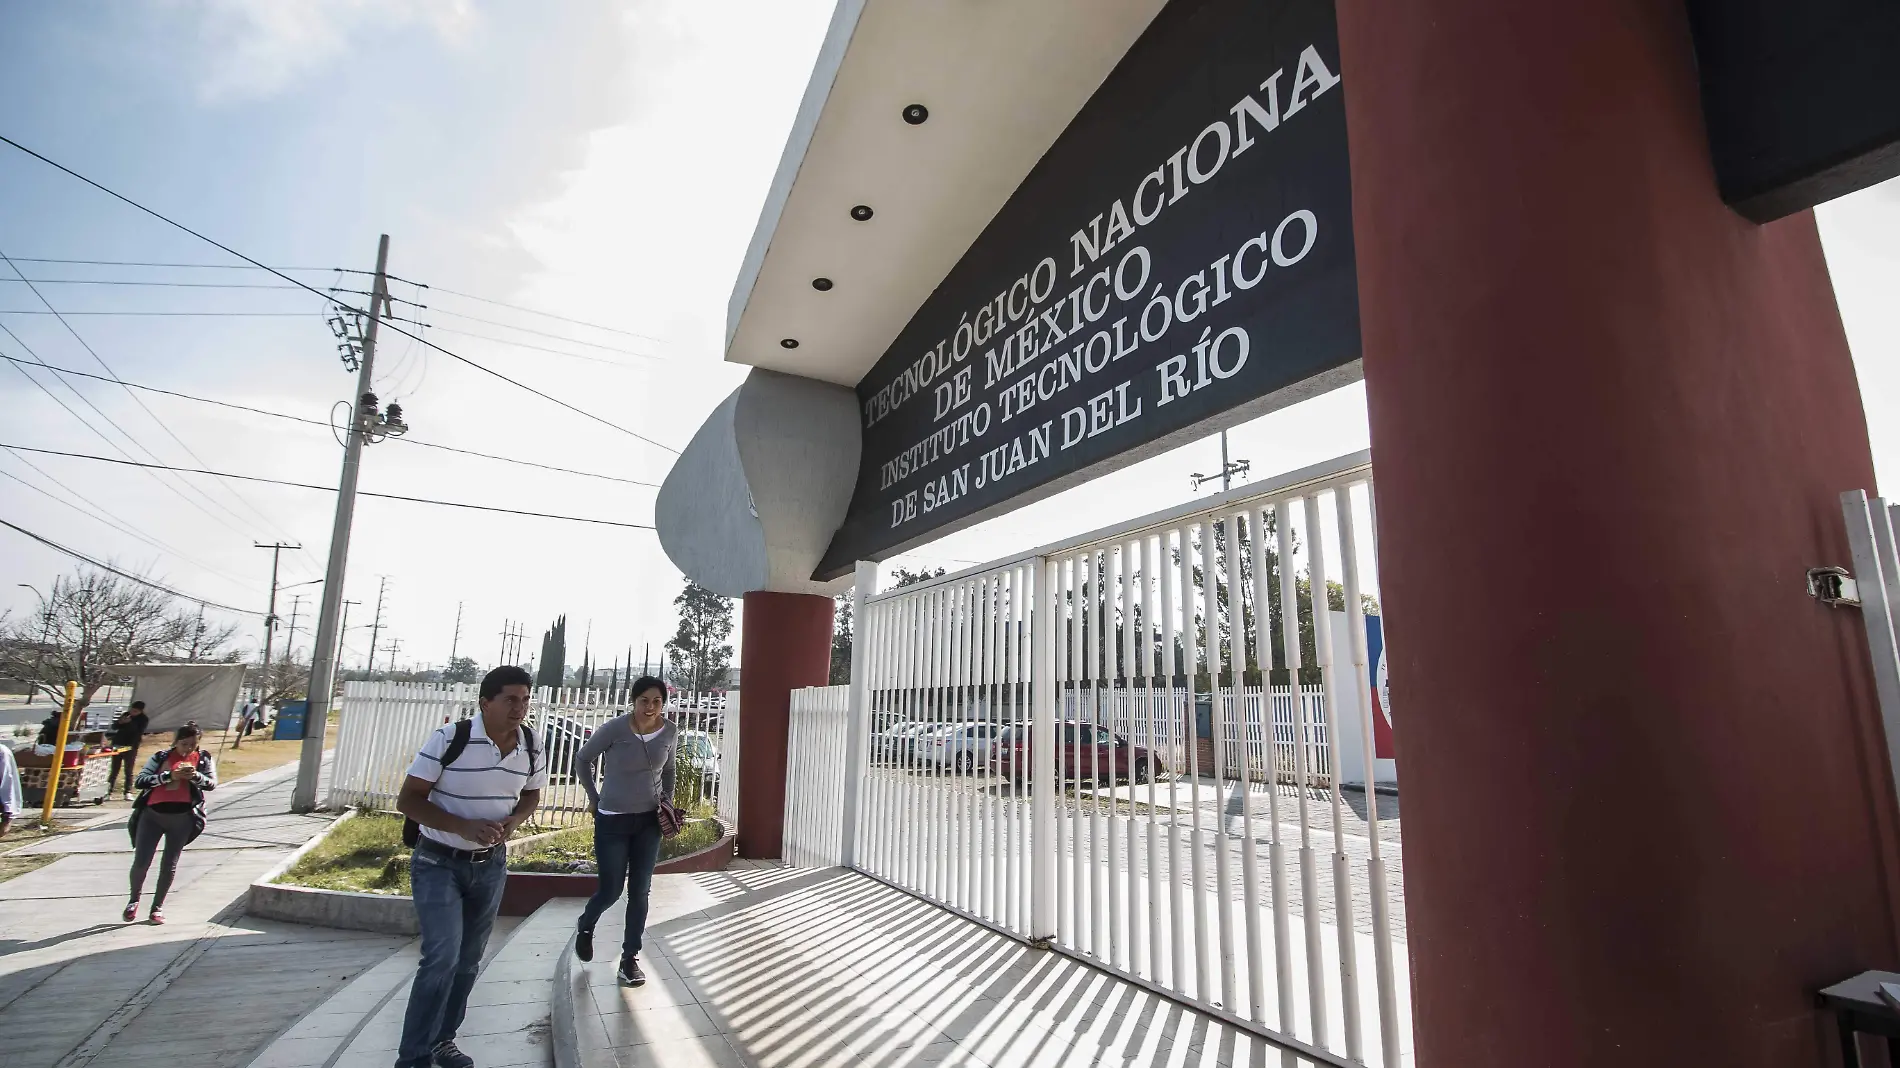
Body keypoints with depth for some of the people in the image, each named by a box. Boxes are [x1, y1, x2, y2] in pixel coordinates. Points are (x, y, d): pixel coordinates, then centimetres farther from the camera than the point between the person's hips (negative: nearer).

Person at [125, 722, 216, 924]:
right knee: (140, 862, 2)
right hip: (152, 814, 0)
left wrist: (195, 776, -24)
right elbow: (140, 780, -6)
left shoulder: (204, 759, 5)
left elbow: (212, 783, -6)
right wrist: (169, 775, -19)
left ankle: (157, 907, 24)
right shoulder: (161, 756, 5)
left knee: (169, 865, 8)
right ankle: (134, 901, 30)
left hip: (183, 817, 0)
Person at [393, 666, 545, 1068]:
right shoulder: (449, 739, -23)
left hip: (490, 865, 5)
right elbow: (407, 800, -17)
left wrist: (515, 820, -14)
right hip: (438, 862, -5)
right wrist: (464, 827, -29)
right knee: (442, 956, -13)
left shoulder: (532, 749, -8)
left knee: (469, 959, 15)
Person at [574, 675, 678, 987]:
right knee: (611, 891, 6)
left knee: (640, 891, 7)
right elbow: (585, 758, -1)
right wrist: (593, 797, 1)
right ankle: (585, 928, 39)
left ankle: (630, 958, 22)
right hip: (613, 821, -3)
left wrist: (668, 802, 6)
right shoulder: (614, 728, -19)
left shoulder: (670, 731, -7)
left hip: (649, 820, 3)